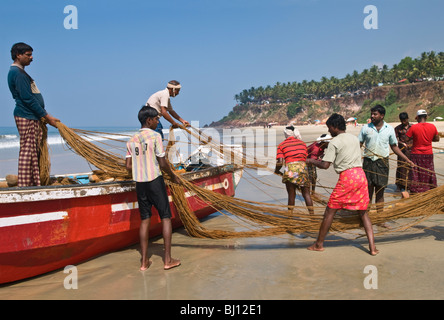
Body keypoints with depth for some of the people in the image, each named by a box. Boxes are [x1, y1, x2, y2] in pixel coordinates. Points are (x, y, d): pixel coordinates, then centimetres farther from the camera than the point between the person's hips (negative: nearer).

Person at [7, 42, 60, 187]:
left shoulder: (20, 72, 21)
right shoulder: (17, 73, -11)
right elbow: (27, 98, -17)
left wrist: (42, 115, 15)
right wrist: (47, 116, -14)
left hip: (32, 117, 10)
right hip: (26, 117, -10)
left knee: (34, 151, 10)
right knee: (27, 149, -8)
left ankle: (35, 182, 16)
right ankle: (24, 185, -3)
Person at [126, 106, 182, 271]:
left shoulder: (132, 140, 8)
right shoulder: (155, 136, -10)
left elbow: (128, 166, 7)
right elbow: (163, 163, -11)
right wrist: (173, 176, 5)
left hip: (139, 183, 6)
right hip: (155, 181, -6)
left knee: (145, 219, 12)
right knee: (166, 217, 4)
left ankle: (144, 261, 14)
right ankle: (168, 260, 6)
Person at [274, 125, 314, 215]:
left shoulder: (281, 145, 7)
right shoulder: (302, 143, 17)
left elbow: (280, 162, -1)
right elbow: (305, 158, 13)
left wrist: (276, 171, 17)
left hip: (290, 169, -2)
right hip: (303, 167, 2)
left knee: (291, 195, 8)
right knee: (306, 194, 8)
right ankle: (312, 214, 6)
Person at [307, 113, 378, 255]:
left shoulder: (335, 142, -4)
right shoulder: (355, 138, 16)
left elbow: (325, 165, -9)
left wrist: (311, 161, 7)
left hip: (346, 177, -6)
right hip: (361, 174, 6)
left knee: (330, 210, 4)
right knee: (363, 212, 13)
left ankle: (319, 244, 13)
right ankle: (372, 247, 6)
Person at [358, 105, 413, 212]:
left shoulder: (389, 129, 5)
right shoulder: (366, 128, 3)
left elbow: (394, 146, 13)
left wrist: (406, 159, 9)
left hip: (382, 163, 1)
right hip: (368, 162, 0)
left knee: (380, 192, 5)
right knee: (368, 190, 2)